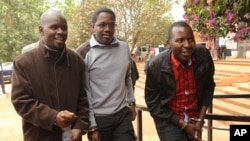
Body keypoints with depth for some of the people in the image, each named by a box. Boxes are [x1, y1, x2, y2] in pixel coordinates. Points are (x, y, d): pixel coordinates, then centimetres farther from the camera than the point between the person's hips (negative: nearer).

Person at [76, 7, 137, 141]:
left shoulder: (124, 47, 4)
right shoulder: (84, 52, -10)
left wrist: (131, 101, 12)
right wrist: (91, 125, -9)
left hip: (123, 114, 4)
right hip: (99, 118, -3)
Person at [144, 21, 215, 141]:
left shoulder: (203, 55, -16)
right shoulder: (156, 65, -23)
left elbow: (209, 86, -1)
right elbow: (153, 103, -13)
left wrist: (200, 120, -5)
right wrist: (183, 124, -13)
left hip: (194, 119, 4)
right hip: (169, 121, -3)